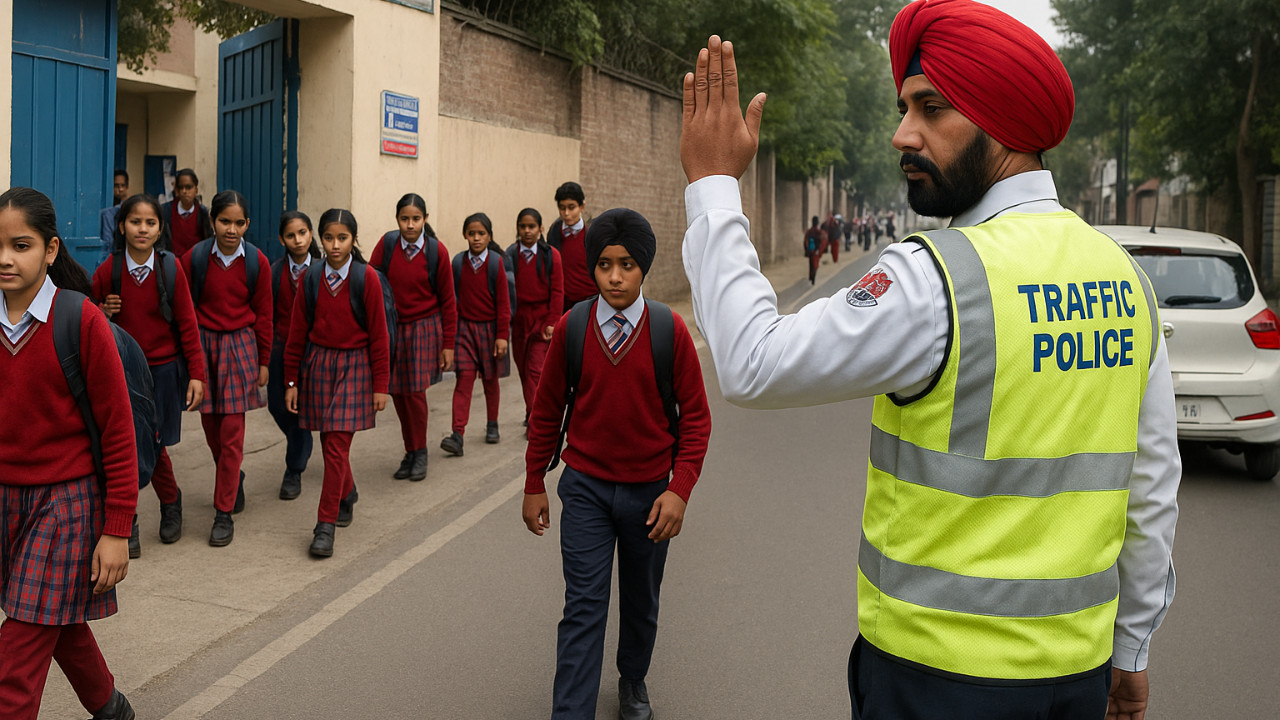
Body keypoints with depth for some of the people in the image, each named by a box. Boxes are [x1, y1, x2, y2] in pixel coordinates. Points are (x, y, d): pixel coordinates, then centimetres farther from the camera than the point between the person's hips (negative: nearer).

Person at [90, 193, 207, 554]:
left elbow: (187, 324, -3)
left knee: (154, 445, 6)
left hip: (163, 370, -1)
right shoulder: (107, 271, -4)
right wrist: (103, 314, -14)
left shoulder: (171, 268, -6)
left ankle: (170, 503, 34)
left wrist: (196, 374, -5)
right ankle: (127, 525, 11)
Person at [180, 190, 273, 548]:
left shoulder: (257, 262, -4)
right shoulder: (195, 258, -5)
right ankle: (233, 478, 38)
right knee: (210, 425, 8)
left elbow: (263, 315, 4)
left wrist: (263, 361, 7)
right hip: (202, 343, 1)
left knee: (232, 432, -4)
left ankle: (224, 513, 4)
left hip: (239, 346, -1)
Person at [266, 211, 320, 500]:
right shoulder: (275, 271, 1)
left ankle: (294, 471, 16)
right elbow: (268, 314, 4)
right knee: (277, 405, 9)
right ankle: (303, 445, 39)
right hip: (280, 345, 3)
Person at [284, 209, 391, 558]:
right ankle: (347, 495, 40)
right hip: (317, 364, 3)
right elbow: (297, 332, 6)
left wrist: (381, 385, -5)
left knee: (337, 446, -7)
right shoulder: (311, 277, 1)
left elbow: (378, 334, -5)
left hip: (353, 366, -3)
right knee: (330, 443, 12)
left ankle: (326, 525, 2)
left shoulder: (367, 278, -8)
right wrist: (292, 381, 7)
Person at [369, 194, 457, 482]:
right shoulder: (386, 244, -4)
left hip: (424, 328, -2)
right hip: (391, 327, 2)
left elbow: (447, 300, -2)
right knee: (397, 392, 5)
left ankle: (420, 451, 14)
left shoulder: (437, 251, -7)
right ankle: (410, 450, 22)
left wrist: (448, 344, -2)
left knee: (415, 391, -7)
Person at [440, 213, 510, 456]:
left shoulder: (496, 262, -8)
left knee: (490, 379, 13)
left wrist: (502, 335, -9)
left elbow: (503, 301, -7)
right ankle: (457, 435, -12)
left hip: (490, 328, -1)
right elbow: (454, 297, 6)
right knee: (464, 378, -7)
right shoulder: (458, 262, 0)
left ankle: (492, 425, 33)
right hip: (465, 327, 1)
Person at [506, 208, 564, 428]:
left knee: (536, 370, -8)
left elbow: (557, 291, -2)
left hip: (542, 319, -3)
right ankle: (533, 414, 26)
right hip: (518, 319, 3)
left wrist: (552, 322, -8)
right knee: (523, 368, 11)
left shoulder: (551, 255, -2)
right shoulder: (510, 255, 2)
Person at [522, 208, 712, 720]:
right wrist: (534, 486, 6)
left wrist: (679, 490, -13)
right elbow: (547, 410, 3)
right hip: (585, 488, 0)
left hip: (648, 492, 1)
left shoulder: (670, 330, -10)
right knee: (583, 608, -3)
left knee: (640, 602, 18)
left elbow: (695, 416, -5)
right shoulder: (570, 328, -7)